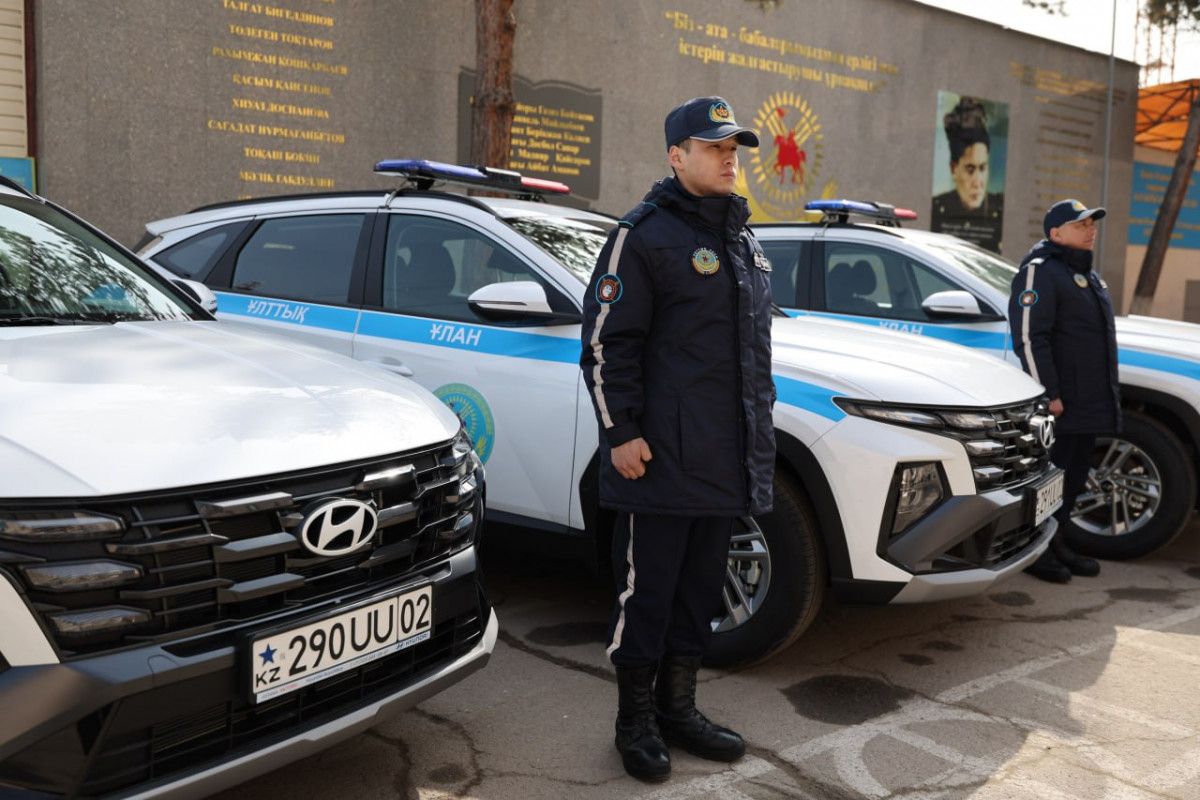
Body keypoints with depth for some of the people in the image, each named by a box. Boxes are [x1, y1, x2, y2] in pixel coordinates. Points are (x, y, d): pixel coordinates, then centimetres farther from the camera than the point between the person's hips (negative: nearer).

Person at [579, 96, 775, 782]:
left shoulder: (744, 242, 18)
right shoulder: (644, 236, -7)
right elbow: (606, 344, -11)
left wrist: (759, 427, 22)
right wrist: (621, 433, -14)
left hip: (727, 459, 8)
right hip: (663, 457, -8)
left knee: (701, 585, 15)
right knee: (648, 589, 2)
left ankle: (679, 709, 30)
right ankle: (636, 721, 18)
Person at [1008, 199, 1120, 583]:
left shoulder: (1087, 277, 20)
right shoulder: (1040, 272, -11)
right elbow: (1029, 338, -19)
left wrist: (1108, 393, 24)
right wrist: (1049, 394, -23)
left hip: (1088, 403, 10)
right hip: (1059, 405, -9)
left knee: (1074, 477, 14)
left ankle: (1056, 543, 25)